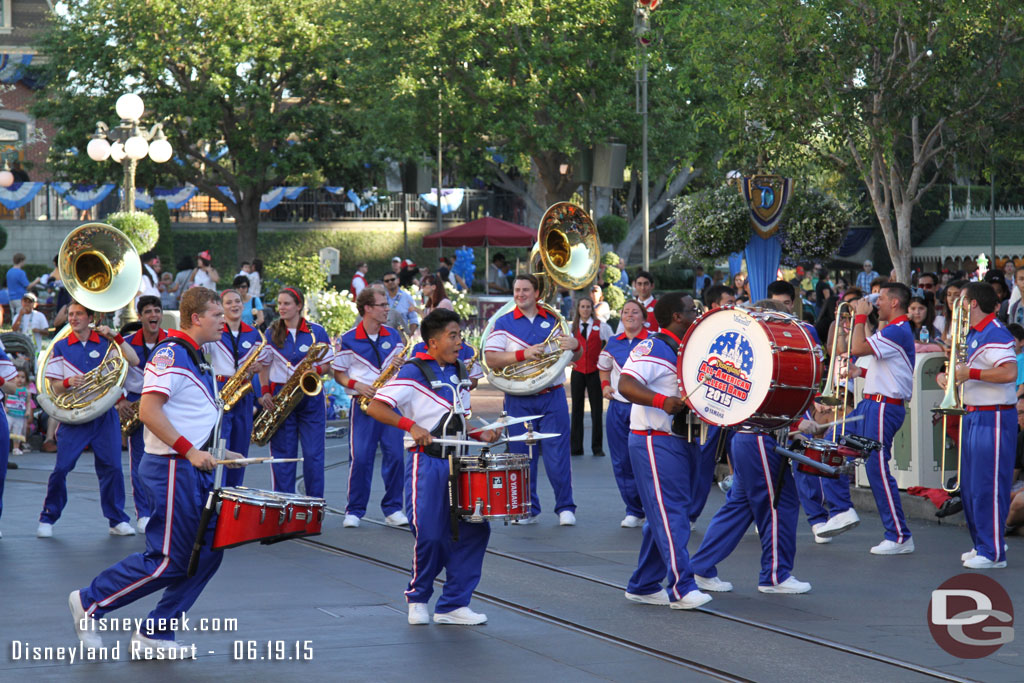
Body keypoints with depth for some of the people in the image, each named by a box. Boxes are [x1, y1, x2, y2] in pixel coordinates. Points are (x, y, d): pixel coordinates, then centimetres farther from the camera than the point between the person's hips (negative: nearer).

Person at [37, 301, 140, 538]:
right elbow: (54, 387, 3)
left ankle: (117, 520, 9)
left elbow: (134, 361, -4)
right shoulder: (61, 347, 6)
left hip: (104, 414, 1)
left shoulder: (105, 343, 6)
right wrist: (68, 382, -19)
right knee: (61, 468, -7)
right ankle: (48, 519, 6)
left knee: (112, 467, -2)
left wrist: (115, 337, -12)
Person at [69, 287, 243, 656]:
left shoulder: (193, 358, 17)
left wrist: (215, 453, 18)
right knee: (168, 561, -7)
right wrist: (190, 451, -25)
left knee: (207, 554, 6)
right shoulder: (170, 354, -14)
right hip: (172, 469, -10)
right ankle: (89, 602, 7)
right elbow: (149, 411, -24)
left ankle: (154, 634, 12)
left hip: (195, 471, 10)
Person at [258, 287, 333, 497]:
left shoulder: (317, 332, 3)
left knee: (313, 454, -2)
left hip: (311, 397, -1)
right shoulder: (271, 334, 7)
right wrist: (264, 393, -5)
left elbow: (328, 364, 5)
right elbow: (263, 367, 9)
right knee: (282, 453, 1)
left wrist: (316, 370, -16)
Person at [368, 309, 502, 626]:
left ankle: (453, 604, 9)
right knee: (430, 534, -8)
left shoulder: (459, 372, 14)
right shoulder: (413, 372, -9)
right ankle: (418, 599, 16)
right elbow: (375, 408, -15)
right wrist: (412, 425, -26)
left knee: (475, 529, 1)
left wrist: (481, 434, 7)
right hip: (427, 462, -7)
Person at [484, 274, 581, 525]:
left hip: (553, 398, 0)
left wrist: (575, 345, -10)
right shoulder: (504, 323, 4)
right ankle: (527, 509, 12)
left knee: (557, 455, -3)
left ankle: (565, 508, 5)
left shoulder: (553, 320, 11)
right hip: (519, 400, 0)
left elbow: (575, 357, 15)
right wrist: (522, 354, -20)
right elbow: (490, 359, -8)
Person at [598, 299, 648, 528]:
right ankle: (633, 511, 14)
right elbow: (604, 368, 28)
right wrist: (605, 385, 11)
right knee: (622, 462, 4)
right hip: (618, 406, 5)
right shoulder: (613, 343, 12)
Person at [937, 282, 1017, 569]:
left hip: (993, 418, -10)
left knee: (988, 486, -8)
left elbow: (1010, 373, -28)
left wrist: (970, 373, -25)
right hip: (973, 416, 10)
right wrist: (946, 375, 7)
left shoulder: (995, 334, -15)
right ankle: (982, 545, 24)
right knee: (970, 486, 14)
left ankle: (993, 553, -5)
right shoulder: (972, 334, 16)